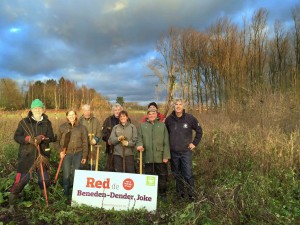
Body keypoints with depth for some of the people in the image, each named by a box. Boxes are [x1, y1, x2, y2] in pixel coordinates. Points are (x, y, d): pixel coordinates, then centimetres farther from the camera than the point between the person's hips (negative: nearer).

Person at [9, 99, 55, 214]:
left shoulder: (47, 123, 2)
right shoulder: (24, 122, -1)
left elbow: (51, 138, -1)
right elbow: (16, 137, -3)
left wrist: (42, 138, -21)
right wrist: (28, 139, -21)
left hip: (41, 154, 2)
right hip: (26, 155, -2)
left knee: (45, 180, 10)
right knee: (21, 179, -4)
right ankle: (12, 203, 16)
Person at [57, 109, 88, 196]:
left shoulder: (81, 127, 2)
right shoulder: (62, 127, 4)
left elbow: (85, 142, 3)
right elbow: (58, 140, 8)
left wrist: (84, 156, 1)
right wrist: (60, 151, -5)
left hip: (78, 154, 0)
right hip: (66, 154, 0)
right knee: (66, 174, 5)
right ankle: (66, 191, 24)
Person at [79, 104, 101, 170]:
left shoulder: (95, 120, 9)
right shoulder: (80, 120, 3)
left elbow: (99, 131, 9)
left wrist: (96, 139, -6)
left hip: (92, 145, 1)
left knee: (92, 162, 3)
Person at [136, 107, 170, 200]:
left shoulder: (162, 125, 5)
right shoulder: (142, 125, 7)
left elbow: (166, 142, 2)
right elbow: (139, 138, 4)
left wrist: (166, 156, -4)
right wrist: (139, 145, -19)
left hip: (160, 156, 0)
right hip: (148, 156, 0)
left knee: (162, 175, 8)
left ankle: (163, 193, 25)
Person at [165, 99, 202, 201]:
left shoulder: (190, 118, -5)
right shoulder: (169, 119, 0)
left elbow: (199, 130, 6)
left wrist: (195, 143, 1)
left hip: (186, 151, -2)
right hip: (173, 152, 3)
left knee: (188, 175, -3)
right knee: (176, 174, 13)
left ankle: (191, 194, 12)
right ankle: (180, 193, 29)